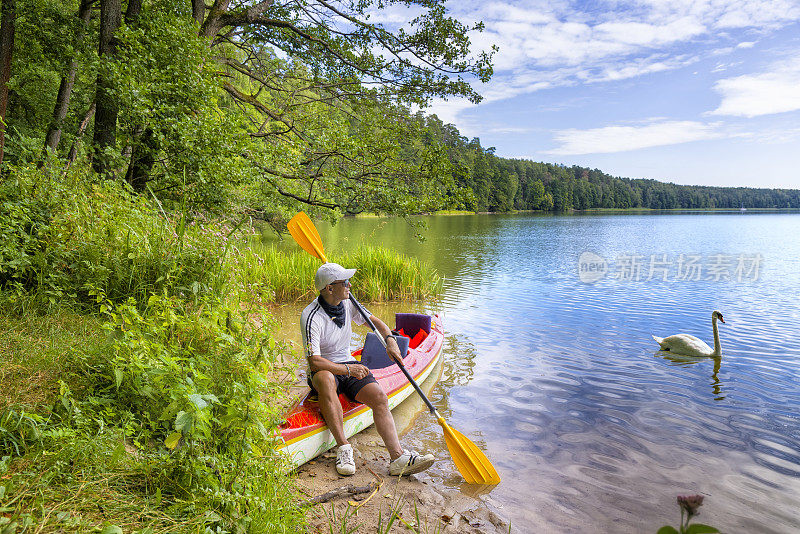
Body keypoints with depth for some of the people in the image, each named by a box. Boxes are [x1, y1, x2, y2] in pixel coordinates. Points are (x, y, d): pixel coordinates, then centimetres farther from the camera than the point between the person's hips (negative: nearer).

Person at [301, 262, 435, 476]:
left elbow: (373, 321, 16)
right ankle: (343, 448, -35)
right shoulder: (311, 317, -18)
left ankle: (398, 456, -30)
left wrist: (390, 340, -2)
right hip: (324, 370, -5)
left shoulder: (347, 304, 1)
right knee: (326, 380, -40)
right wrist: (347, 370, -21)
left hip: (350, 365, 5)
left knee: (379, 397, -20)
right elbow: (314, 362, -22)